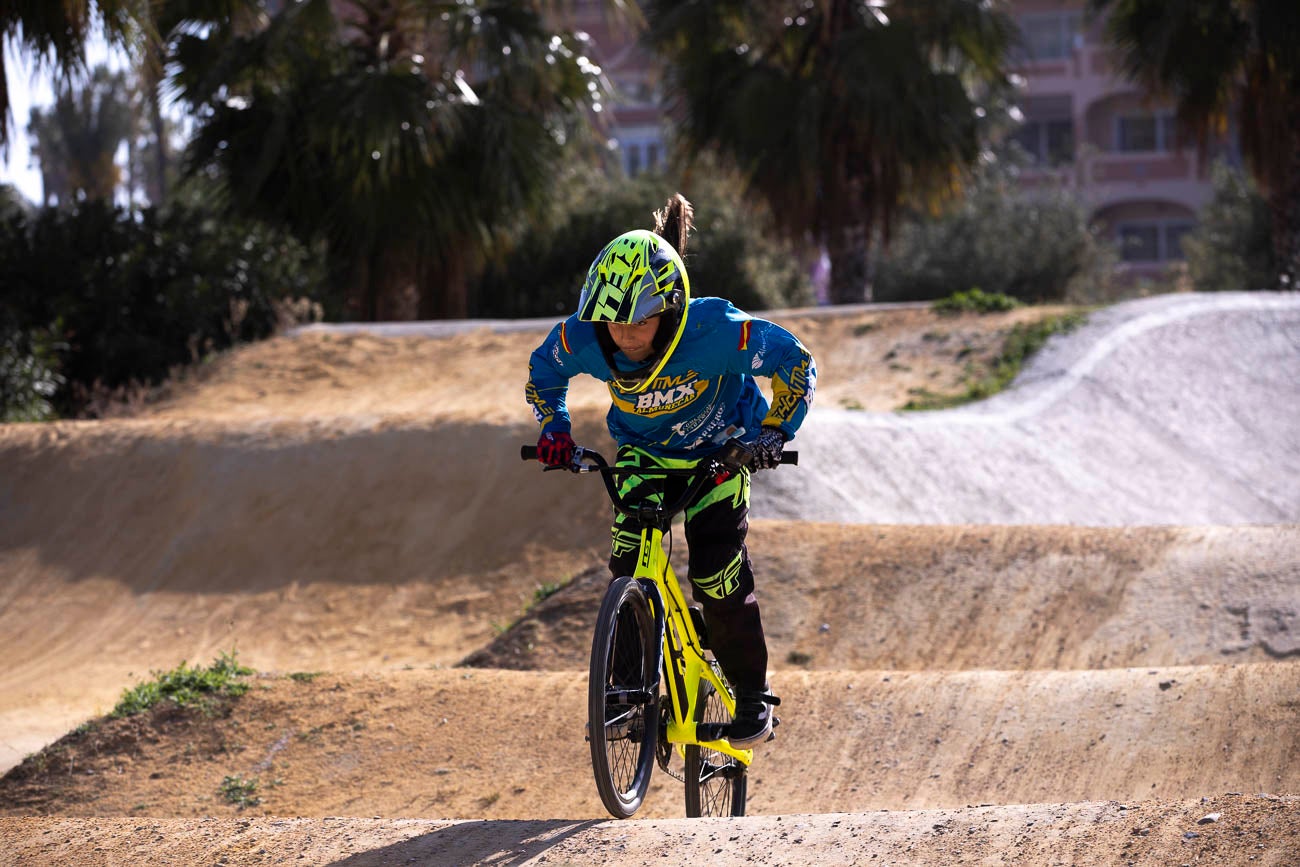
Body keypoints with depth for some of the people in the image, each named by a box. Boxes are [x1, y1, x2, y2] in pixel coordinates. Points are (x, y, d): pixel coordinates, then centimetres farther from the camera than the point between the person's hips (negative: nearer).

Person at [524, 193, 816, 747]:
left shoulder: (716, 331, -36)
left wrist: (775, 431, -24)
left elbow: (795, 363, -19)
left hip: (718, 455, -3)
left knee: (718, 573, -13)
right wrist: (554, 429, -15)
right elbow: (542, 373, -2)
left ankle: (753, 697, 5)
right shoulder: (585, 337, -27)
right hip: (642, 455, 3)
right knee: (628, 560, -15)